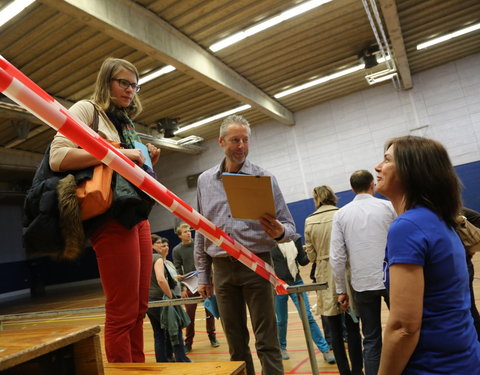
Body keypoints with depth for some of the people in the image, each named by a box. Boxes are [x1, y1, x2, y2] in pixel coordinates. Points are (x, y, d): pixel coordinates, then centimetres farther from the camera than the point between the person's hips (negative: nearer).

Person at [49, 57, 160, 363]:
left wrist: (147, 163, 7)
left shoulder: (126, 123, 23)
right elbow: (58, 158, -16)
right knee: (122, 312, -6)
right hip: (111, 216, -8)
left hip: (138, 215, 8)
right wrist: (118, 154, -18)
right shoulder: (87, 109, 1)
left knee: (139, 308, 11)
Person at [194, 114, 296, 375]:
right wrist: (203, 276, 10)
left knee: (267, 343, 0)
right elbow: (200, 233, 11)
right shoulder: (205, 181, 8)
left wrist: (280, 232, -24)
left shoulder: (264, 178, 0)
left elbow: (289, 226, 0)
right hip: (222, 269, 3)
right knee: (236, 343, 13)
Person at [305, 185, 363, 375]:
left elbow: (311, 255, 2)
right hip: (346, 274, 0)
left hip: (325, 278, 1)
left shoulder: (310, 222, -2)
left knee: (335, 331, 11)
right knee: (352, 328, 10)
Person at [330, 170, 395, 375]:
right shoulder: (389, 206, -2)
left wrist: (341, 290, 5)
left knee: (371, 339, 12)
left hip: (362, 283, 1)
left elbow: (337, 257, -2)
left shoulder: (341, 214, 1)